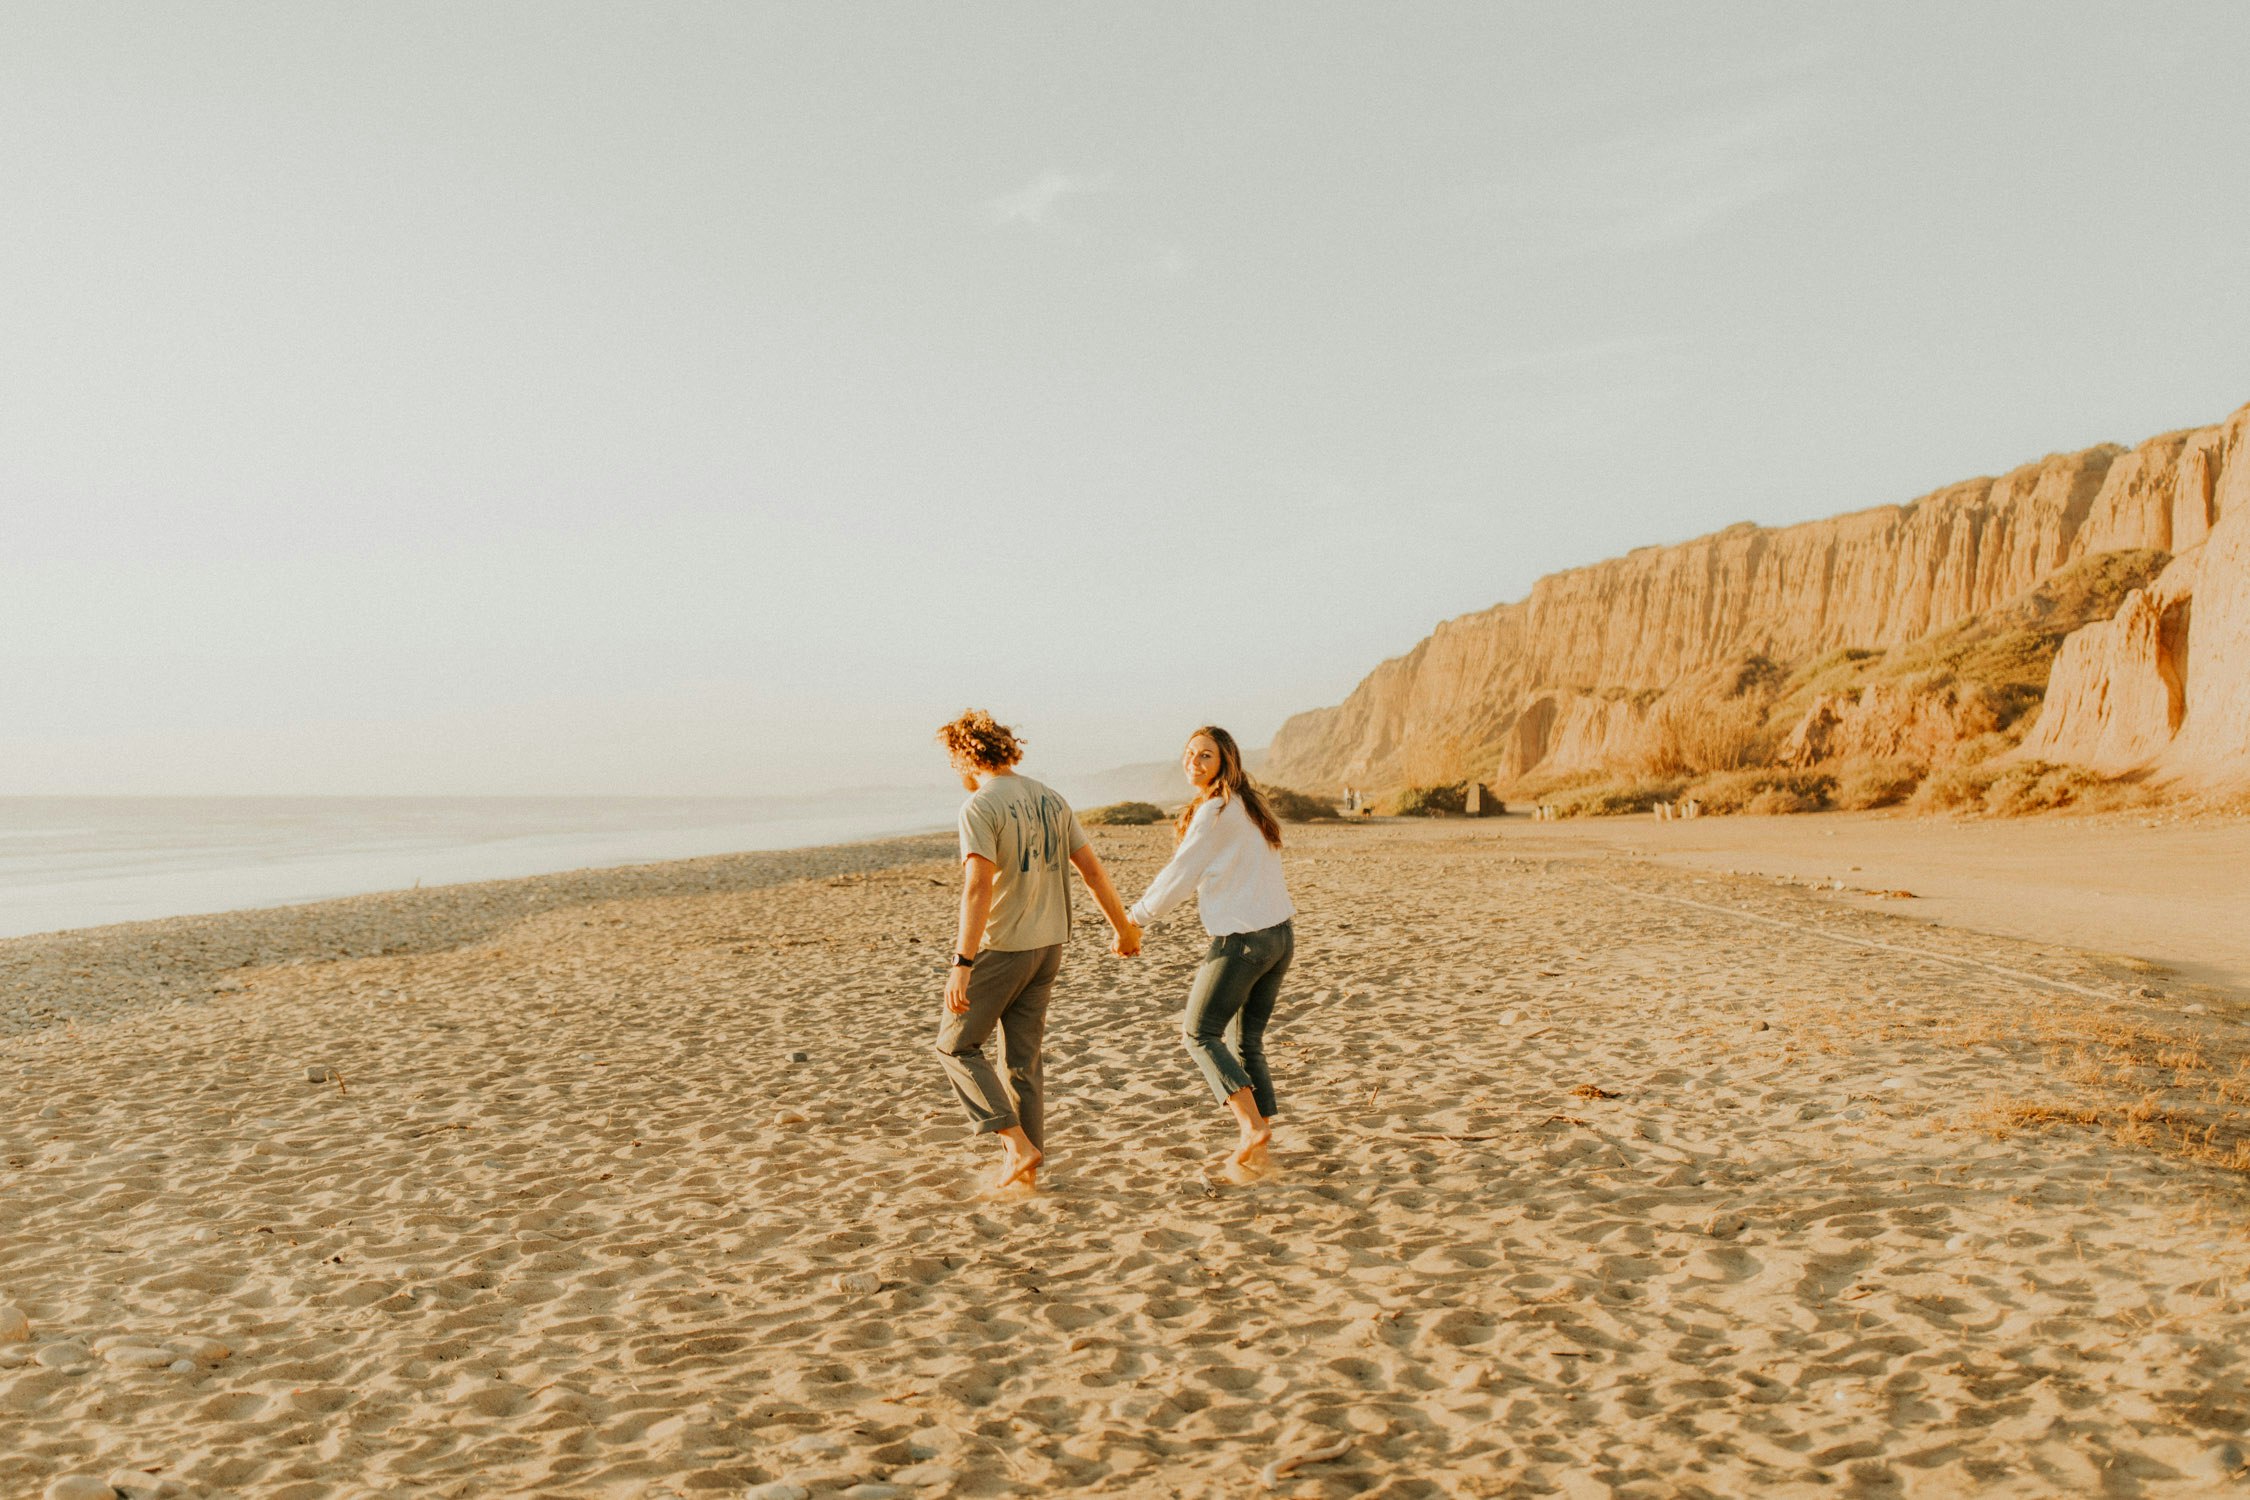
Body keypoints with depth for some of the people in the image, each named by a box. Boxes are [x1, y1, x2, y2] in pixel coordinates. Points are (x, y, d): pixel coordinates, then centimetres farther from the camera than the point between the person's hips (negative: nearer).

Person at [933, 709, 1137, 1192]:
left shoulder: (979, 807, -15)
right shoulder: (1050, 799, 8)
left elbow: (979, 886, -26)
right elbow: (1093, 869, 10)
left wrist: (962, 963, -28)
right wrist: (1123, 929, 20)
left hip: (999, 948, -7)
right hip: (1047, 947, 7)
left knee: (956, 1046, 9)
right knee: (1022, 1058, 15)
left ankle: (1017, 1144, 1)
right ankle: (1026, 1168, 19)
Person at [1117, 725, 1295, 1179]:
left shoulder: (1215, 813, -13)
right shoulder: (1248, 806, 15)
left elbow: (1180, 876, -10)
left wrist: (1132, 921, -1)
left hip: (1241, 939, -9)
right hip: (1280, 935, 9)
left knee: (1200, 1033, 4)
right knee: (1247, 1041, 13)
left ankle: (1252, 1125, -8)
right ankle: (1257, 1149, 12)